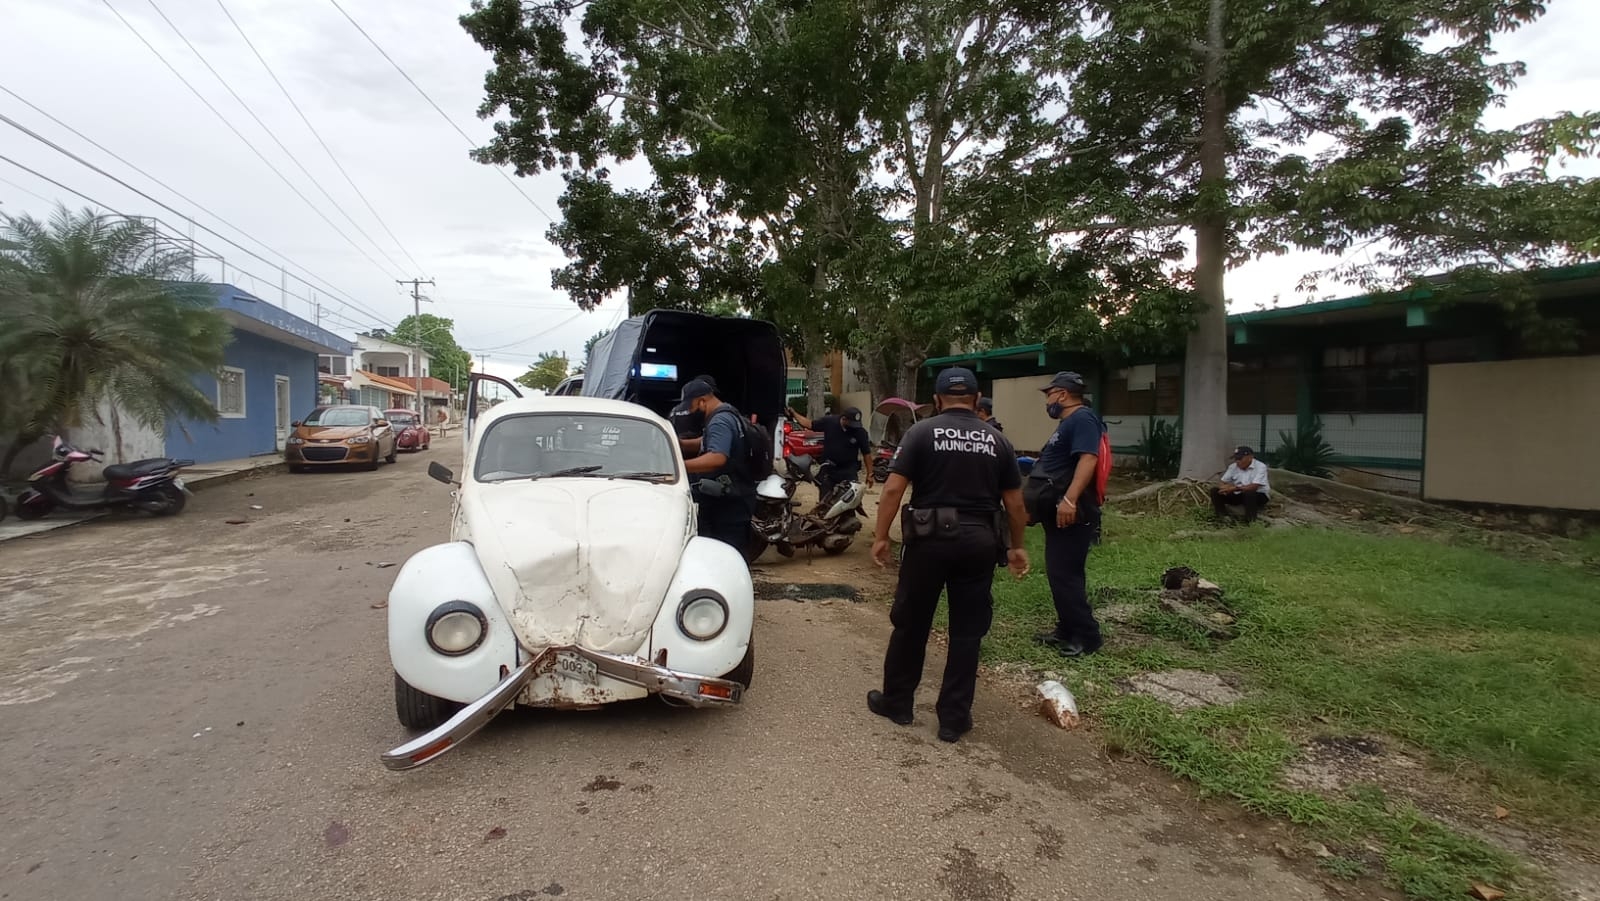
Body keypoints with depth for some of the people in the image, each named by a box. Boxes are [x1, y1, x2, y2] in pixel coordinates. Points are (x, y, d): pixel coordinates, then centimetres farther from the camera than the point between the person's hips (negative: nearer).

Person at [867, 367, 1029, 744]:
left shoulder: (921, 432, -2)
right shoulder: (997, 440, 7)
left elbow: (893, 489, -9)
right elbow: (1014, 502, 8)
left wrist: (881, 536, -3)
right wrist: (1016, 546, 19)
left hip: (930, 538, -2)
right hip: (979, 541, 2)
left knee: (910, 624, 12)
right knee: (967, 632, 10)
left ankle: (896, 702, 25)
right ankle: (954, 718, 16)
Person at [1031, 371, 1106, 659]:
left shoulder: (1083, 419, -14)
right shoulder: (1068, 422, 19)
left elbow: (1087, 460, -27)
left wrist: (1069, 499, -35)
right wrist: (1033, 467, 33)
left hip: (1071, 513, -11)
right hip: (1059, 511, 11)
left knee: (1065, 574, -8)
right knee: (1060, 573, 14)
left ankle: (1087, 635, 1)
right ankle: (1068, 629, 23)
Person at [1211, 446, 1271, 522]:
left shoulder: (1260, 467, -19)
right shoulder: (1233, 467, -2)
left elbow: (1253, 487, -31)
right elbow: (1221, 483, -2)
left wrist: (1234, 488, -38)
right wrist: (1225, 487, -27)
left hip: (1259, 495, -5)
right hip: (1239, 495, 5)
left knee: (1248, 493, -40)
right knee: (1215, 491, -13)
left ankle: (1250, 521, -26)